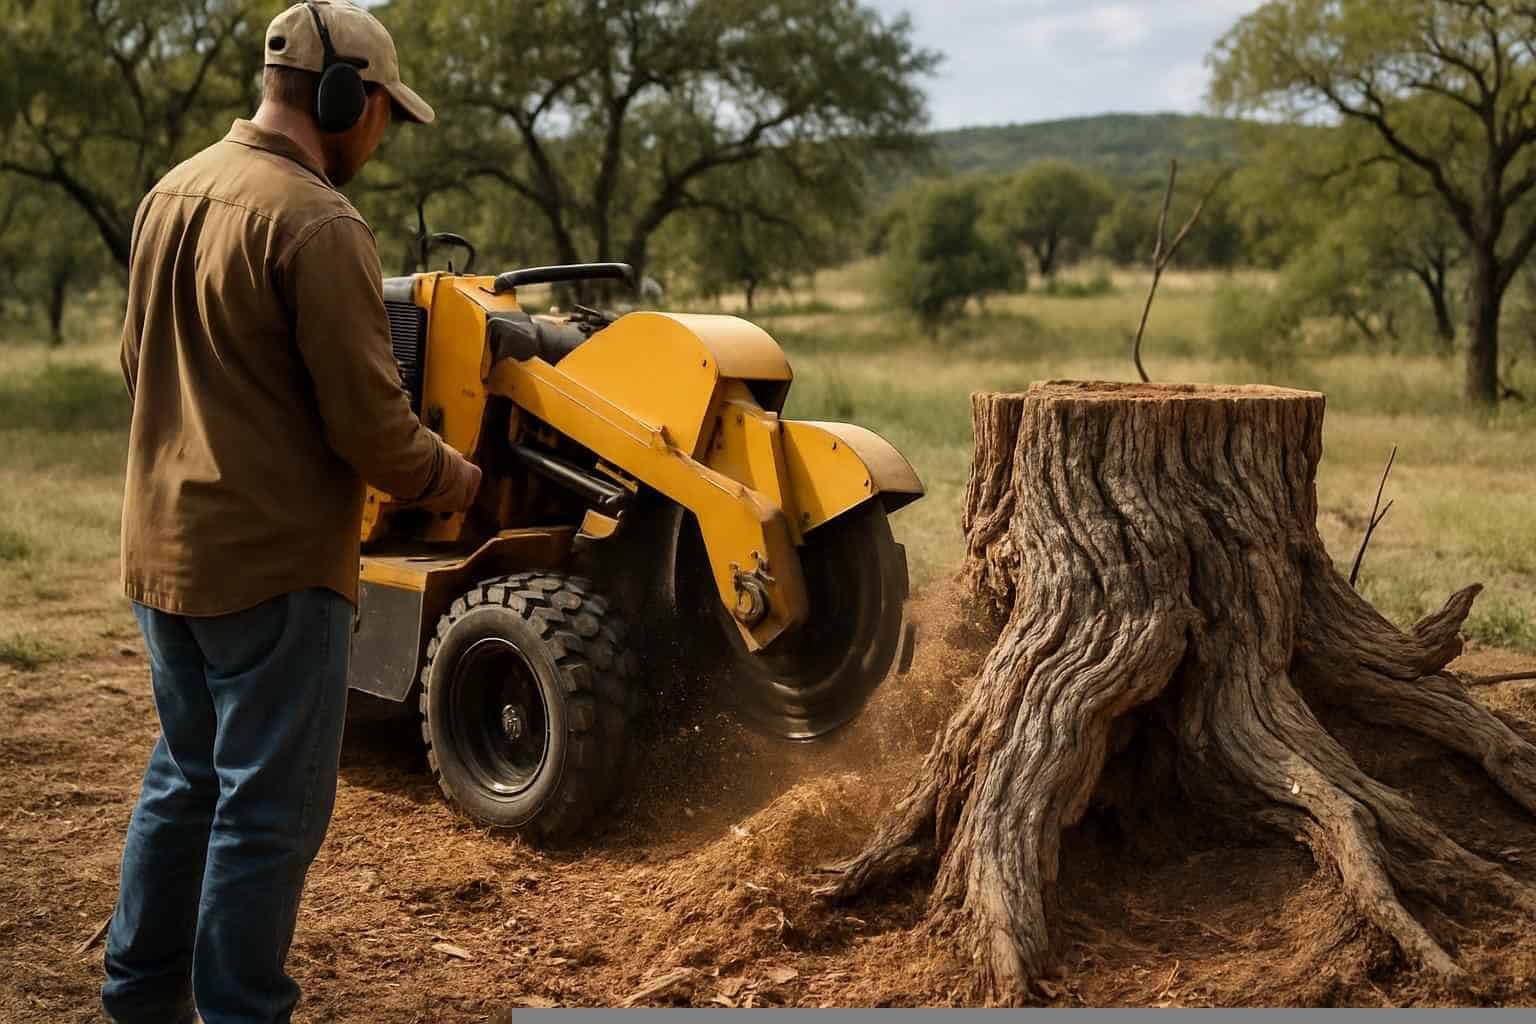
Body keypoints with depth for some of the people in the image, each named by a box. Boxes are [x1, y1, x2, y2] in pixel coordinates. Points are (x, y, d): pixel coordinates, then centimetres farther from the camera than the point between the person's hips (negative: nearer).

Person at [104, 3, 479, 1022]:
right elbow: (370, 422, -19)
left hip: (165, 550, 9)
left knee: (187, 778, 21)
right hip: (273, 563, -9)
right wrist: (459, 483, -2)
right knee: (269, 809, 2)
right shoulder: (316, 224, -19)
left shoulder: (171, 195, 8)